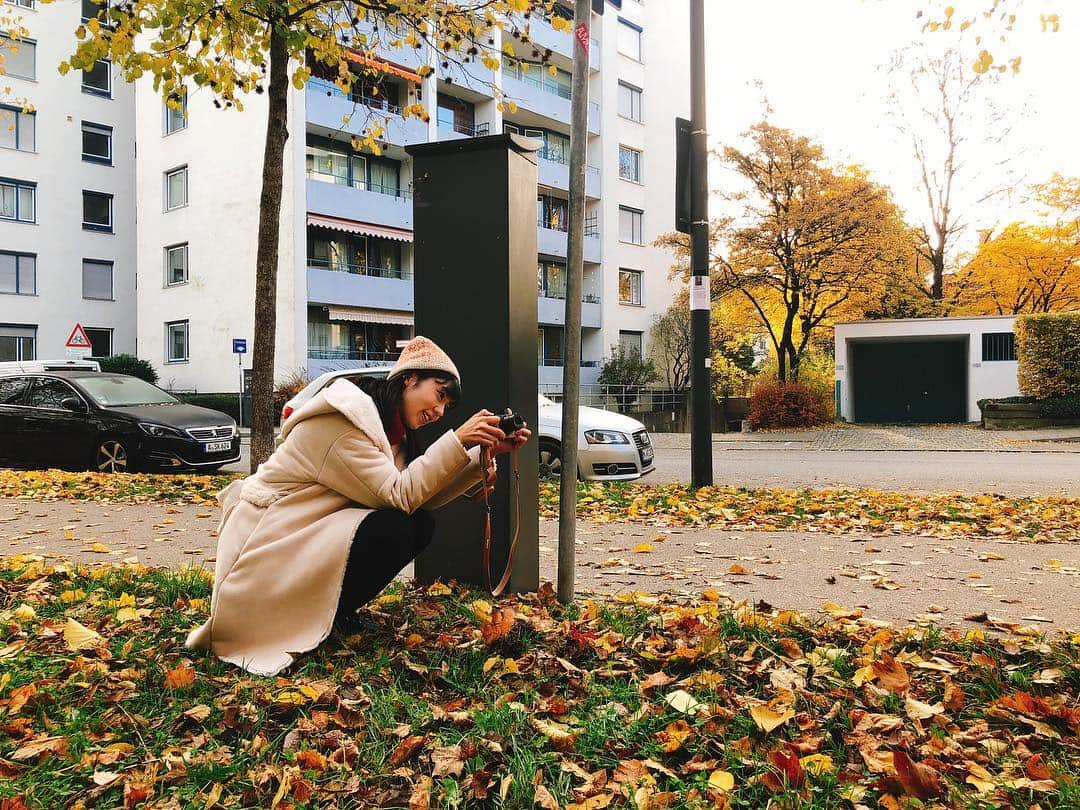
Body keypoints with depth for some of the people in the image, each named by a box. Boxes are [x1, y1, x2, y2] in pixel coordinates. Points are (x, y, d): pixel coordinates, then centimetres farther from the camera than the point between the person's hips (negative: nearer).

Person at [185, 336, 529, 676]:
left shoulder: (390, 429, 8)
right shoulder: (341, 417, -22)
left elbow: (423, 495, -1)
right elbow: (400, 495, -26)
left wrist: (485, 452, -7)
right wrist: (457, 441, -28)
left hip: (311, 533, 9)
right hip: (267, 543, -9)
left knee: (420, 523, -5)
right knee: (393, 528, -25)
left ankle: (334, 611, 6)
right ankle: (326, 619, -4)